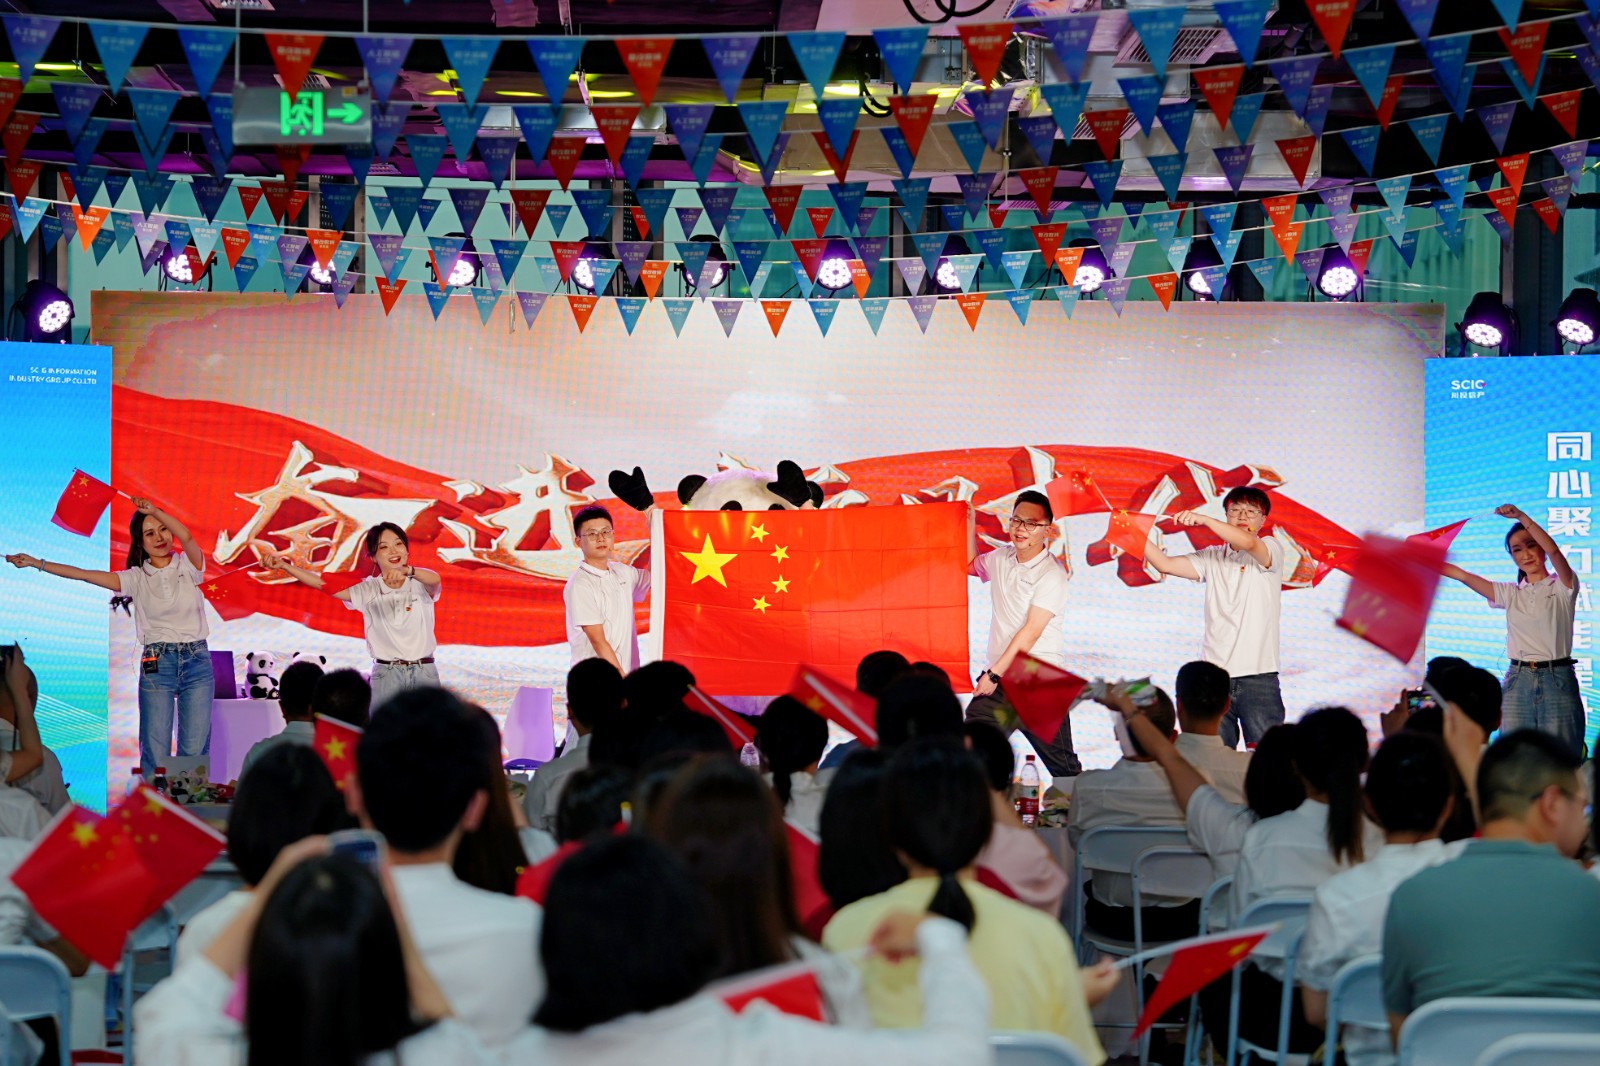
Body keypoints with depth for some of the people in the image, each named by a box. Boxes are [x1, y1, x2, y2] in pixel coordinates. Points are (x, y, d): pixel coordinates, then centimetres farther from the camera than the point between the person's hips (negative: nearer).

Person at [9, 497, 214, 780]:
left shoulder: (188, 566, 3)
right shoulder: (136, 578, 6)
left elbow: (186, 537, -18)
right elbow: (84, 575, 0)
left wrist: (154, 511, -28)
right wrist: (36, 563, -5)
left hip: (197, 660, 0)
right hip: (156, 663, 1)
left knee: (195, 750, -2)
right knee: (155, 751, -4)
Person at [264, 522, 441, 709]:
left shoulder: (420, 585, 0)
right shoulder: (367, 590, 5)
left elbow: (435, 580, -24)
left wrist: (407, 570, -46)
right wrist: (284, 566, -18)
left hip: (424, 673, -1)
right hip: (386, 674, 1)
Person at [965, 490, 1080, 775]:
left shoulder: (1052, 574, -10)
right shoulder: (1001, 558, 10)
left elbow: (1031, 632, -16)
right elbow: (971, 565, 36)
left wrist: (994, 674, -16)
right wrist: (970, 525, 22)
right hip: (999, 679, 6)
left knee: (1063, 767, -1)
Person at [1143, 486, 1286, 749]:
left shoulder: (1271, 550, 3)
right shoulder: (1212, 557, 15)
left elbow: (1248, 543, -19)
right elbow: (1166, 564, 5)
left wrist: (1203, 519, -25)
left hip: (1258, 678, -3)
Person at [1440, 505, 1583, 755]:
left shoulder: (1562, 587, 3)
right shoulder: (1510, 593, 14)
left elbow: (1553, 550, -15)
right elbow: (1462, 575, 10)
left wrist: (1521, 516, -21)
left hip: (1557, 680, -3)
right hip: (1518, 681, 3)